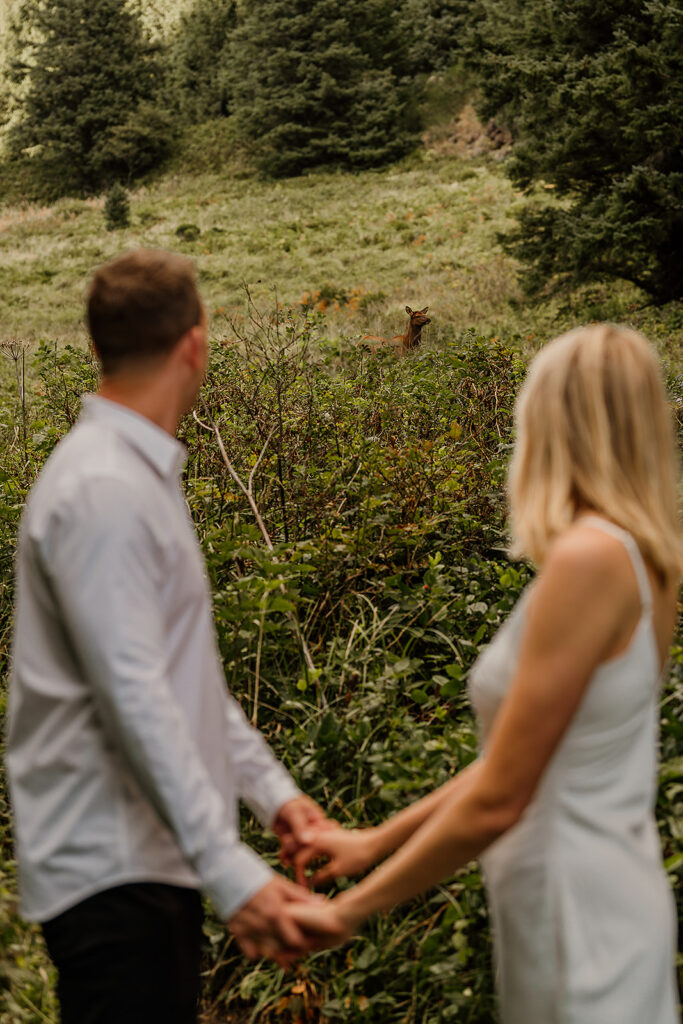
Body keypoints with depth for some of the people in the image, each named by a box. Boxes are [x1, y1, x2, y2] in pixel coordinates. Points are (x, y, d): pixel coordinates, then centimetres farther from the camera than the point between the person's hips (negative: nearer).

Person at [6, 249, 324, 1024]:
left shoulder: (142, 475, 14)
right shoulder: (102, 492, -19)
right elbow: (134, 698, -26)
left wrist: (269, 786, 15)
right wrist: (228, 870, -27)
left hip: (152, 855, 10)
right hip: (110, 869, -10)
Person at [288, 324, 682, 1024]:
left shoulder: (589, 557, -20)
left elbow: (497, 800, -18)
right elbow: (520, 757, 13)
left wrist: (349, 910, -8)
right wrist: (375, 842, 17)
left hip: (576, 910, -9)